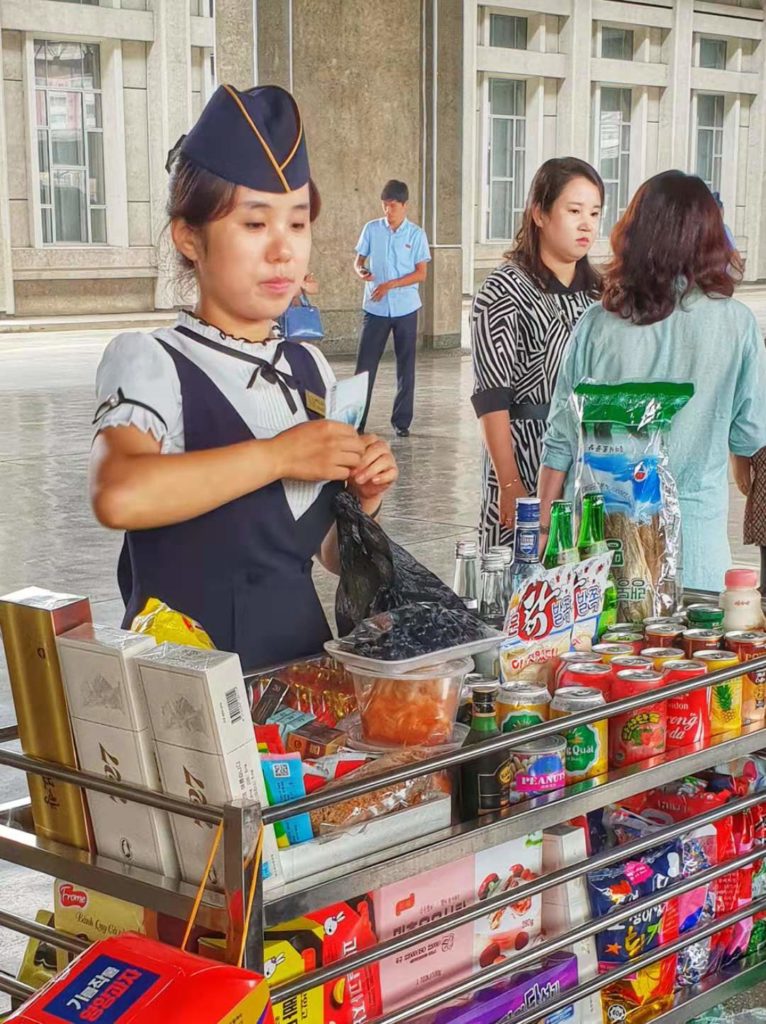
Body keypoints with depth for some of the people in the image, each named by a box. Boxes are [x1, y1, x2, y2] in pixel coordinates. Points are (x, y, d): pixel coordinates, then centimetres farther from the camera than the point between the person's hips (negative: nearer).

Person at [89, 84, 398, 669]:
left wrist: (364, 499, -1)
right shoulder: (150, 361, -6)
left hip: (306, 660, 5)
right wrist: (279, 454, -19)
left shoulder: (311, 368, 10)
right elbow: (119, 495, -28)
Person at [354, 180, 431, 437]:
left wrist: (390, 285, -15)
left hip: (405, 309, 0)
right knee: (365, 365, -2)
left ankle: (402, 421, 13)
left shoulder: (416, 234, -1)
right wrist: (361, 271, -16)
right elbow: (358, 260, 9)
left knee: (406, 366, 4)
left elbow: (421, 273, -4)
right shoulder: (371, 229, 3)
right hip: (375, 308, 1)